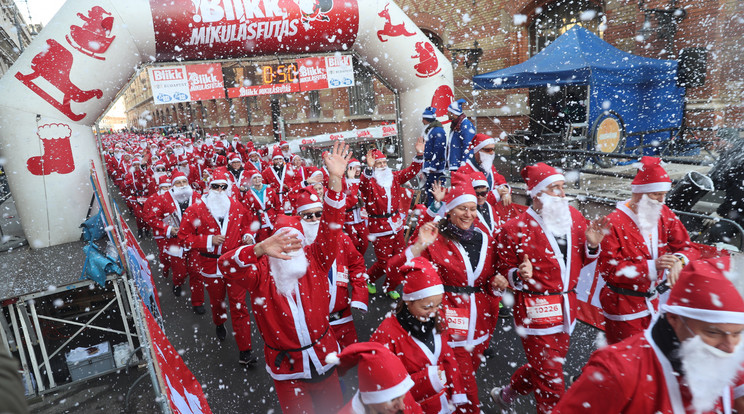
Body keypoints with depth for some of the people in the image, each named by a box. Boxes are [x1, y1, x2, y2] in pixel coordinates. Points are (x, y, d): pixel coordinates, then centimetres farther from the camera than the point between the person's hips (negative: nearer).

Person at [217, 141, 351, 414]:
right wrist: (260, 248, -46)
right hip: (286, 365, -2)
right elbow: (226, 265, -27)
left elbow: (330, 225, -15)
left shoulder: (315, 260, -6)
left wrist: (335, 180, -27)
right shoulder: (261, 271, -11)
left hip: (323, 357, 2)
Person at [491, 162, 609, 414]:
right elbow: (504, 268, -8)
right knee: (550, 377, 3)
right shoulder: (515, 228, -14)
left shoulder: (574, 217, 3)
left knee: (542, 367, 23)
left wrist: (592, 244, -6)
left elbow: (580, 260, 13)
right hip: (536, 310, -7)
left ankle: (506, 393, 46)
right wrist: (520, 274, -29)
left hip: (566, 307, 7)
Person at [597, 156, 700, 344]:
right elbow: (607, 268, -22)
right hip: (622, 306, -6)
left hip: (651, 301, 7)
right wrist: (650, 266, -27)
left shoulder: (665, 215, 1)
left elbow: (688, 248, 3)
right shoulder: (614, 223, -21)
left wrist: (679, 259, -21)